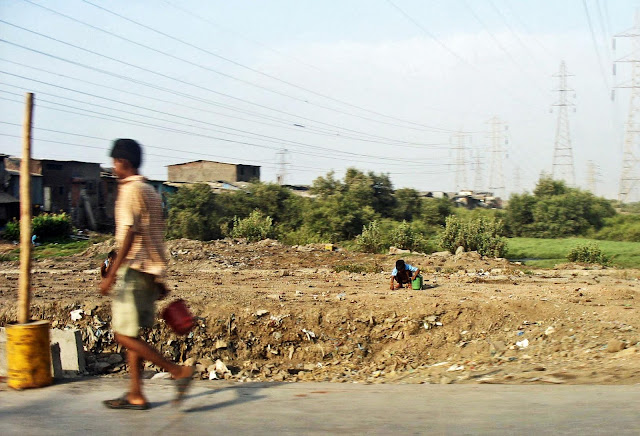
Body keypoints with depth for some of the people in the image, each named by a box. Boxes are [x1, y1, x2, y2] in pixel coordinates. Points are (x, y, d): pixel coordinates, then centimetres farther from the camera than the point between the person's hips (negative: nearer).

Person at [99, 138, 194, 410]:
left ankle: (178, 372, -8)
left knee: (124, 334, -5)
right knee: (131, 334, 13)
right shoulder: (150, 191, 16)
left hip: (133, 271, -9)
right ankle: (135, 396, 15)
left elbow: (130, 235, -20)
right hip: (151, 271, 9)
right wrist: (159, 278, 22)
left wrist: (111, 274, -20)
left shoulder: (130, 191, -11)